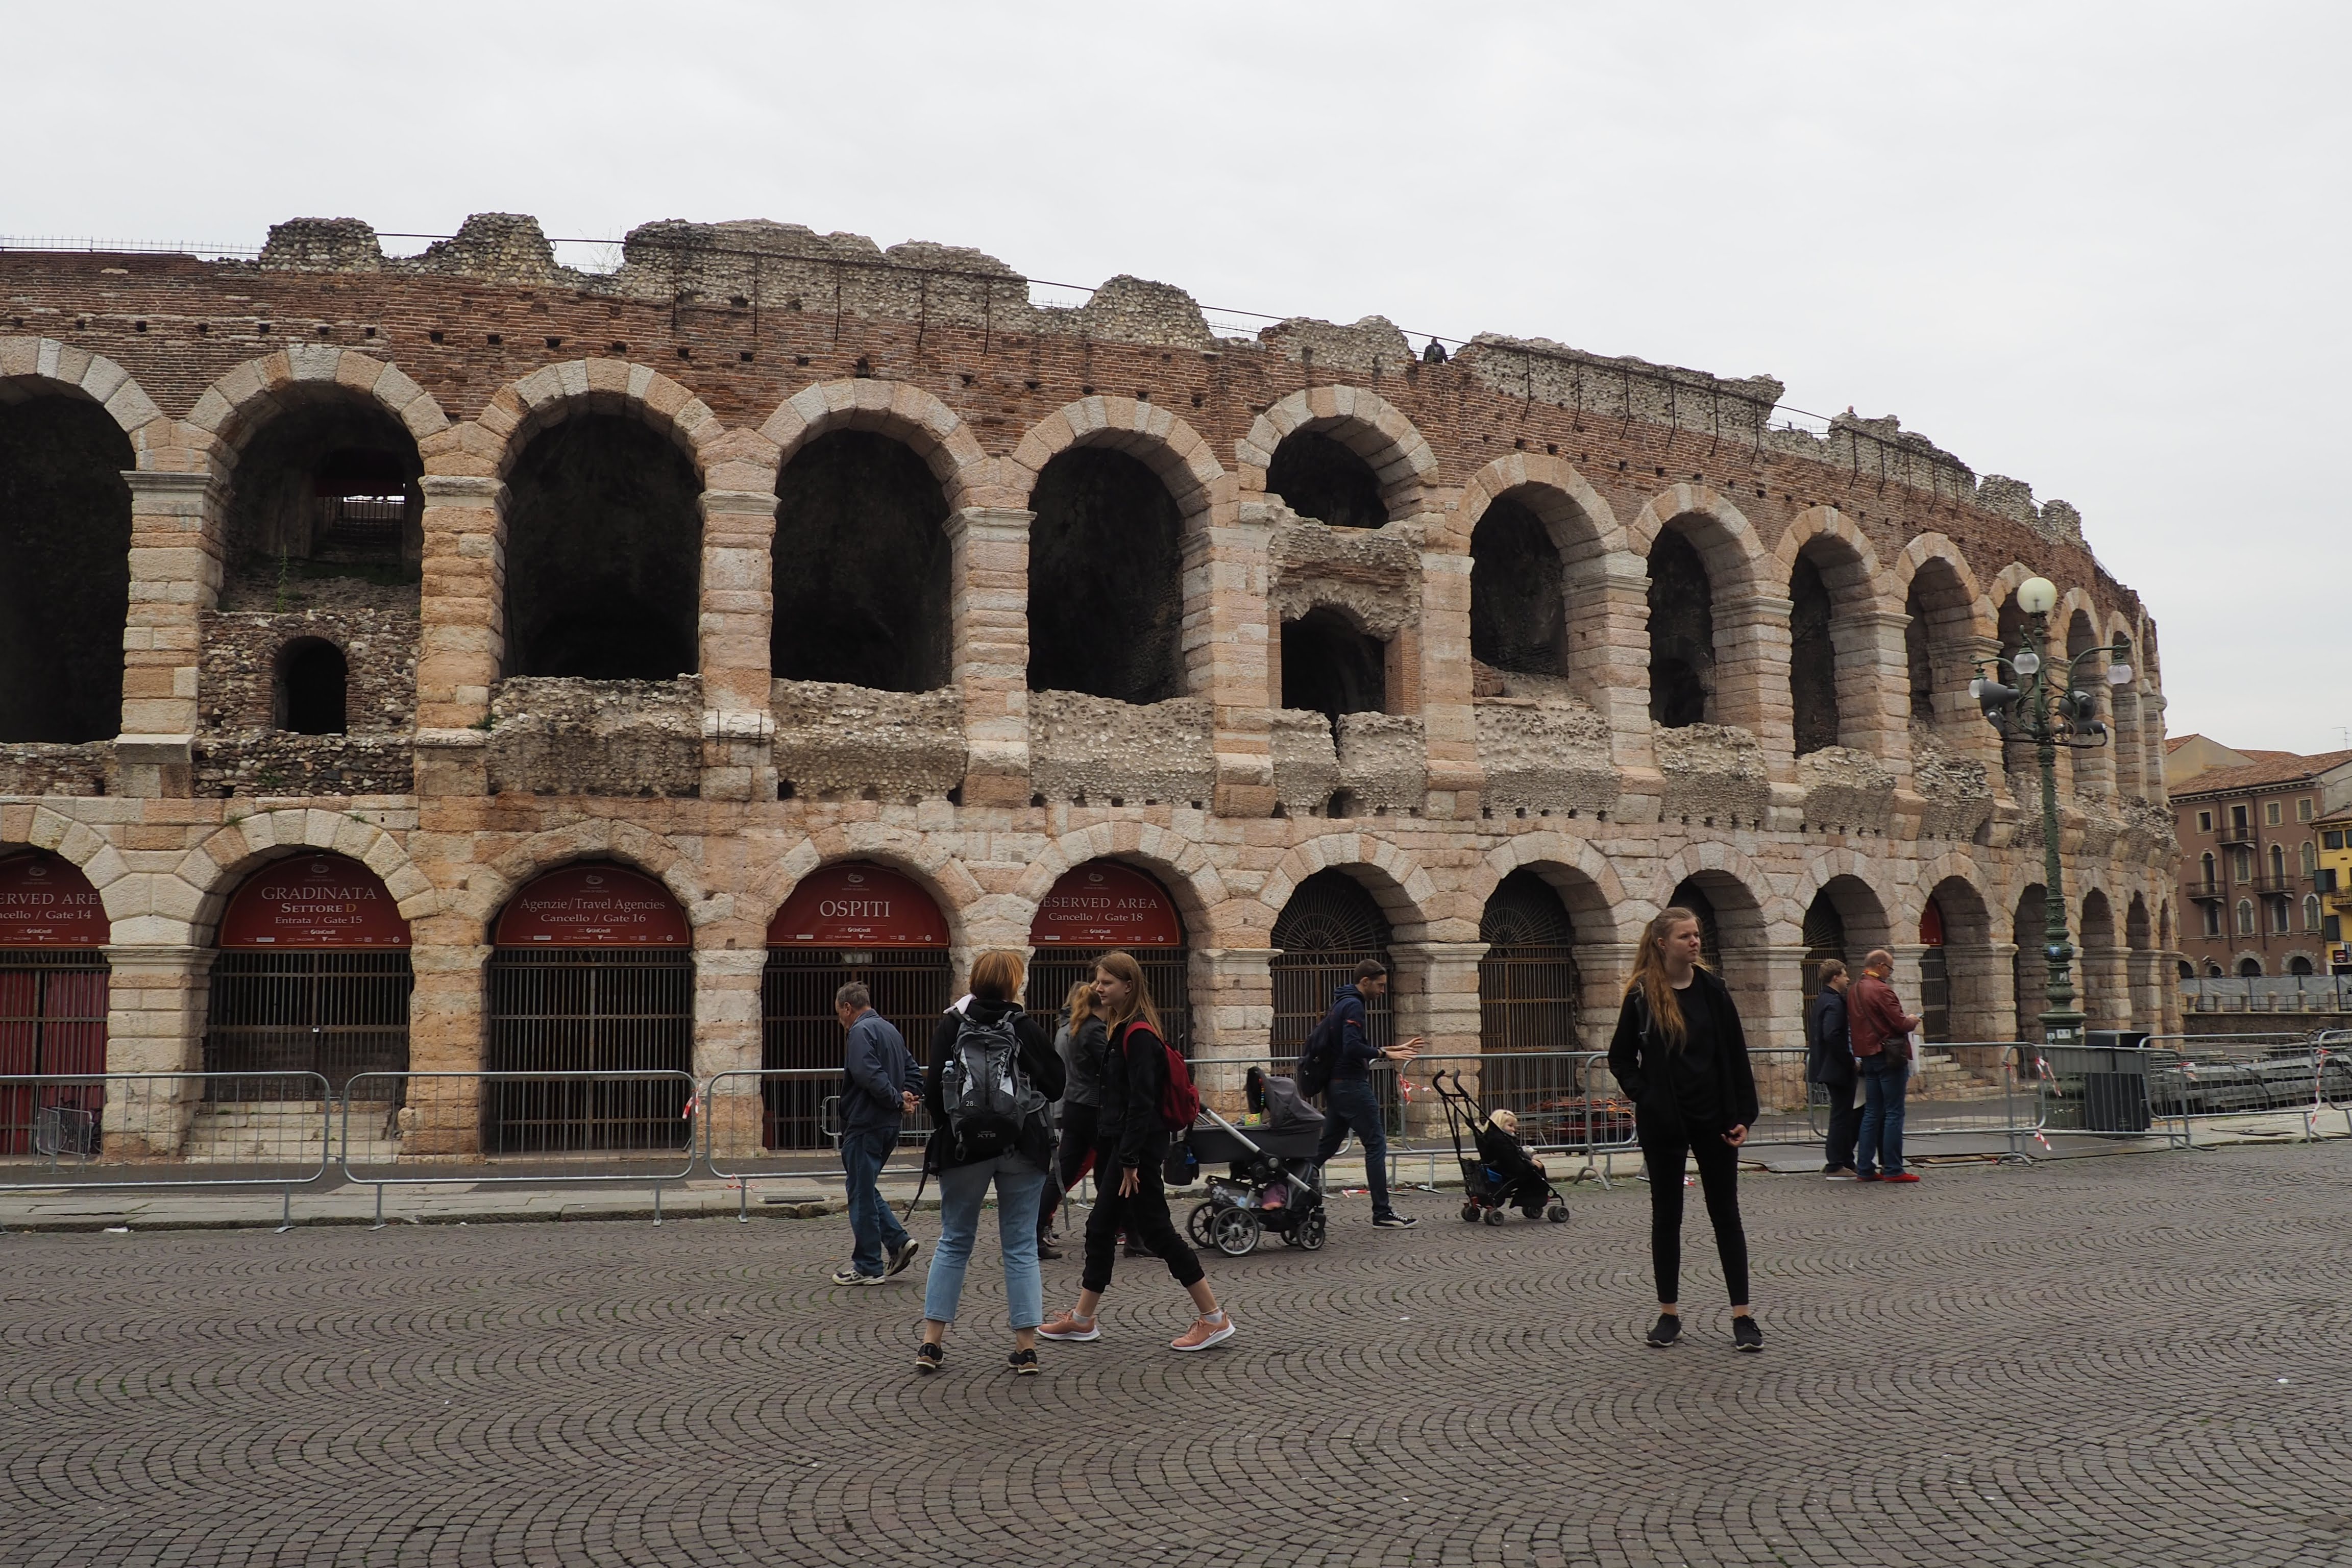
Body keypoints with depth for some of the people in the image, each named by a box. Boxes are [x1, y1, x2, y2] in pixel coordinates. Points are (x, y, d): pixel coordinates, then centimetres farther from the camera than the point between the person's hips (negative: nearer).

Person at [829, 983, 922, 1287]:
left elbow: (868, 1075, -26)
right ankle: (899, 1242, 11)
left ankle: (868, 1267, 6)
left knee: (862, 1194, 0)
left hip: (865, 1124, -9)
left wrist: (898, 1100, -17)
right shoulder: (891, 1031, 17)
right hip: (889, 1125, 9)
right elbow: (912, 1070, 20)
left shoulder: (861, 1032, -13)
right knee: (866, 1190, 19)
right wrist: (905, 1096, 3)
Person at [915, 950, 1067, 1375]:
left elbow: (934, 1089, -8)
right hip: (1024, 1148, -1)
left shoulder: (951, 1026, -3)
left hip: (964, 1147, 1)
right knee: (1021, 1246, 6)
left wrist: (943, 1128, 6)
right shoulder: (1027, 1029, -4)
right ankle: (1026, 1347, 6)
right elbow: (1056, 1086, -2)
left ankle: (931, 1343, 12)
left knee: (954, 1242, 13)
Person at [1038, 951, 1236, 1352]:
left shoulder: (1139, 1034, -17)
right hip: (1120, 1142, 10)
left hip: (1138, 1145, -10)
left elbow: (1141, 1101, -21)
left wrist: (1131, 1160, -22)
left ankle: (1214, 1318, 3)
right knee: (1100, 1228, 15)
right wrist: (1114, 1154, 18)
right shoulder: (1121, 1028, 13)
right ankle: (1082, 1320, 25)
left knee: (1155, 1230, -5)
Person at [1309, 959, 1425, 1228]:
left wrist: (1394, 1049, 19)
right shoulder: (1354, 1006, -13)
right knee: (1376, 1145, -4)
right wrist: (1385, 1054, -16)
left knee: (1326, 1146, 13)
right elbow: (1353, 1047, -25)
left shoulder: (1341, 1004, 18)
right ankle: (1382, 1213, -1)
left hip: (1336, 1085, 10)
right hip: (1353, 1086, -10)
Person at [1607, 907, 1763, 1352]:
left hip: (1714, 1118, 1)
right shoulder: (1642, 996, -5)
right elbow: (1620, 1058, 4)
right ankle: (1669, 1313, 17)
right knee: (1666, 1215, 8)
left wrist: (1744, 1114, -4)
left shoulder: (1713, 990, 0)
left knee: (1726, 1214, 5)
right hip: (1663, 1123, -1)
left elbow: (1736, 1056, 1)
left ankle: (1742, 1315, 10)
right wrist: (1642, 1095, -10)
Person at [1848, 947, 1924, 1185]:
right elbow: (1899, 1023, -18)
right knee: (1894, 1113, -3)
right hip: (1889, 1057, -8)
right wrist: (1912, 1021, 5)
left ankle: (1864, 1168, 10)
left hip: (1867, 1057, 8)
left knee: (1872, 1113, 10)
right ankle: (1893, 1170, -2)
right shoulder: (1880, 990, -15)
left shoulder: (1855, 990, 12)